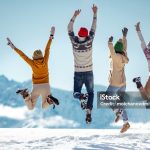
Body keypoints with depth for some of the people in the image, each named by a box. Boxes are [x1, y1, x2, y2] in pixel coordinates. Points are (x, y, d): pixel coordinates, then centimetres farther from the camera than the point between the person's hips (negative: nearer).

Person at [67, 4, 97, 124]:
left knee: (76, 93, 16)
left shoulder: (74, 42, -11)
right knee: (91, 93, 14)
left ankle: (81, 96, -22)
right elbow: (93, 29, -4)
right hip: (88, 73, 0)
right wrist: (95, 13, 3)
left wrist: (75, 16, 2)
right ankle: (89, 112, -10)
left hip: (78, 74, 0)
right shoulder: (89, 41, -12)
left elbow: (70, 29, -1)